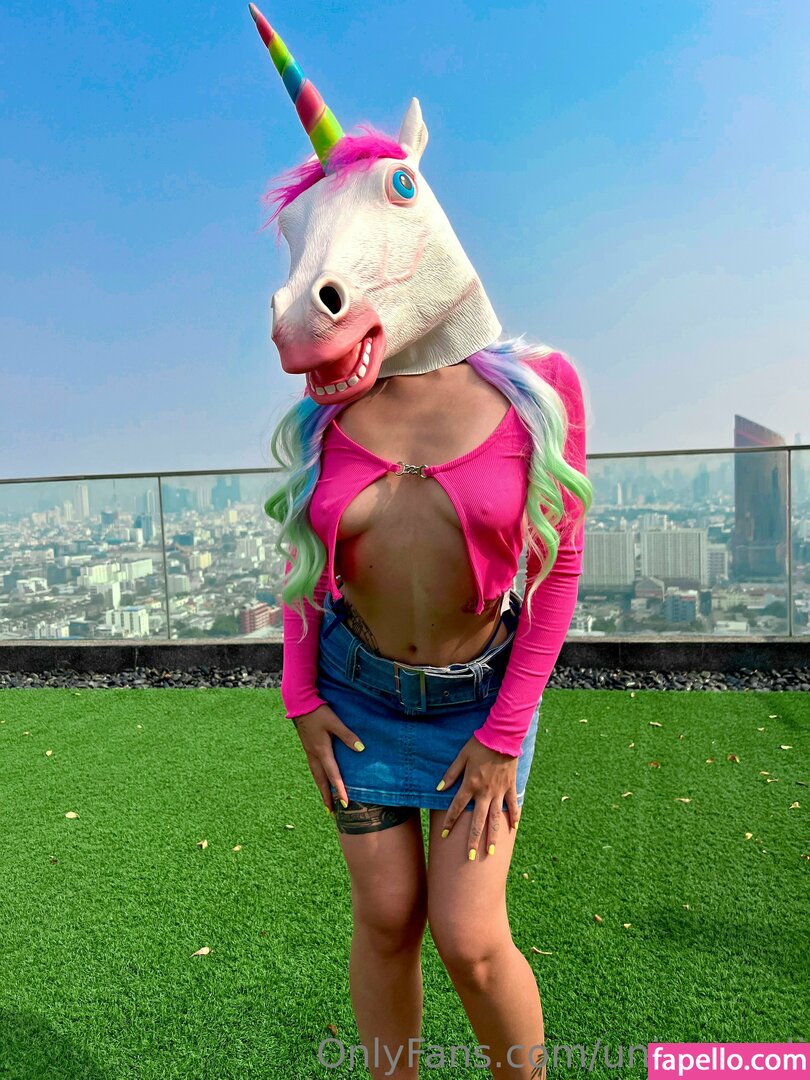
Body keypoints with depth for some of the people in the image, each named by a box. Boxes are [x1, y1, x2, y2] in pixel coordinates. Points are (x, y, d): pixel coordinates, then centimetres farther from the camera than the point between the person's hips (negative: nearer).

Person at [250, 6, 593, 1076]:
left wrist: (504, 737, -10)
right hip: (357, 689, 2)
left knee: (470, 937, 0)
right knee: (385, 917, 10)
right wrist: (300, 696, 0)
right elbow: (304, 558, 6)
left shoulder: (536, 390, -14)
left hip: (480, 695, -2)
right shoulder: (327, 412, -7)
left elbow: (558, 569, -9)